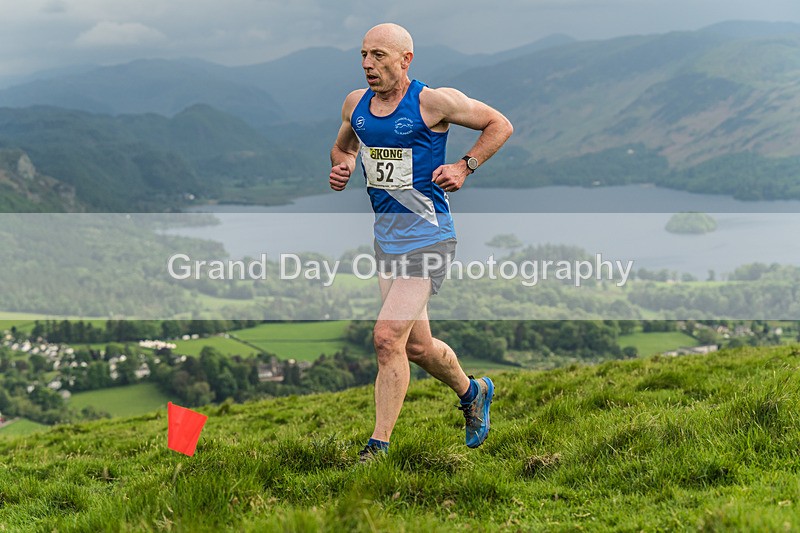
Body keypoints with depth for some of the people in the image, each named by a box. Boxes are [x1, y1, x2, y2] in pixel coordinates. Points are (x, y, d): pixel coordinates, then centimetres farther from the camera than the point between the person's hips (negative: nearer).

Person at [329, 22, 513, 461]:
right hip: (385, 232, 7)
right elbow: (342, 147, 25)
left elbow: (500, 125, -1)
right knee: (416, 346, 16)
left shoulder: (433, 101, -11)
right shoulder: (355, 104, 6)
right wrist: (341, 166, 3)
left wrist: (464, 167, -10)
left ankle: (378, 445, -6)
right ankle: (472, 392, 44)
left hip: (427, 235, -7)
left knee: (387, 338, -17)